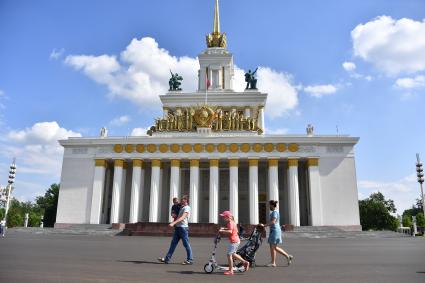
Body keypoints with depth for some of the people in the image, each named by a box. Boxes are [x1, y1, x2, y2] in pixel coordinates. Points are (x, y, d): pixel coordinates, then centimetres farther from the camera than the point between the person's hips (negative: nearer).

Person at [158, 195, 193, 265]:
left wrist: (173, 223, -33)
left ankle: (190, 260, 7)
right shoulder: (182, 208, 18)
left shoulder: (187, 208, -11)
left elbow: (182, 218, -24)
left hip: (183, 228, -9)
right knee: (173, 243, 7)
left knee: (186, 244, -2)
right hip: (178, 227, 9)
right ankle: (167, 259, 9)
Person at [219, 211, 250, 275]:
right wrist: (224, 228, 20)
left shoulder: (230, 223, -17)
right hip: (237, 240, 10)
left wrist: (222, 231, -24)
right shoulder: (233, 222, 13)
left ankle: (230, 270, 2)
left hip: (233, 241, -10)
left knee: (229, 255, -3)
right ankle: (245, 262, 22)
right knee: (233, 254, 21)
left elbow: (230, 231, -30)